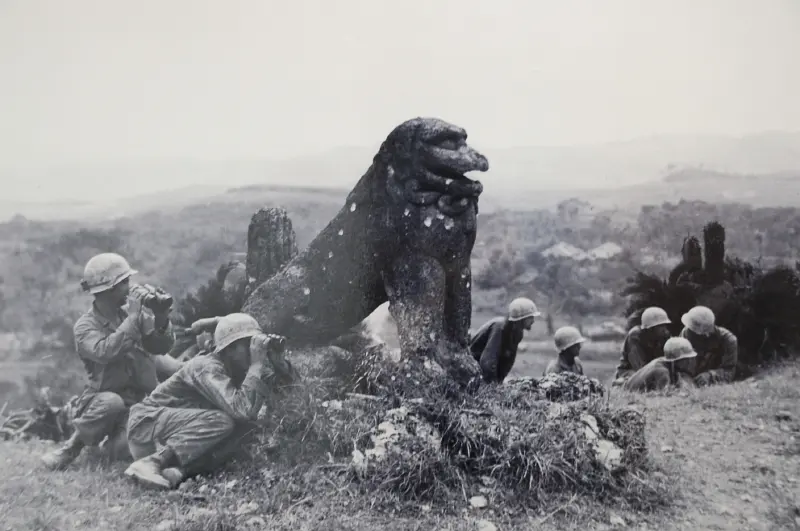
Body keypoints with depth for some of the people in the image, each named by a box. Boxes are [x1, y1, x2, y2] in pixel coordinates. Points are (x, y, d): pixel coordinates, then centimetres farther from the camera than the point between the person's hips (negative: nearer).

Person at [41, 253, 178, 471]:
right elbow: (105, 352, -31)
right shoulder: (85, 326, -11)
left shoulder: (136, 312, 1)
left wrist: (161, 319, -22)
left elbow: (161, 347, -3)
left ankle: (116, 434, 18)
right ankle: (72, 447, -9)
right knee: (112, 403, -38)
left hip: (144, 396, 3)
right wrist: (132, 318, -30)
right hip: (107, 396, -3)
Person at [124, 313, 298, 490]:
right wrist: (258, 364, -33)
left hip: (179, 433, 8)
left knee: (244, 423, -13)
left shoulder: (238, 368, 1)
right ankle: (150, 462, -28)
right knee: (221, 421, -30)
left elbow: (290, 379, 2)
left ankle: (180, 470, -23)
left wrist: (276, 358, -17)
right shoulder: (208, 367, -25)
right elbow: (243, 409, -40)